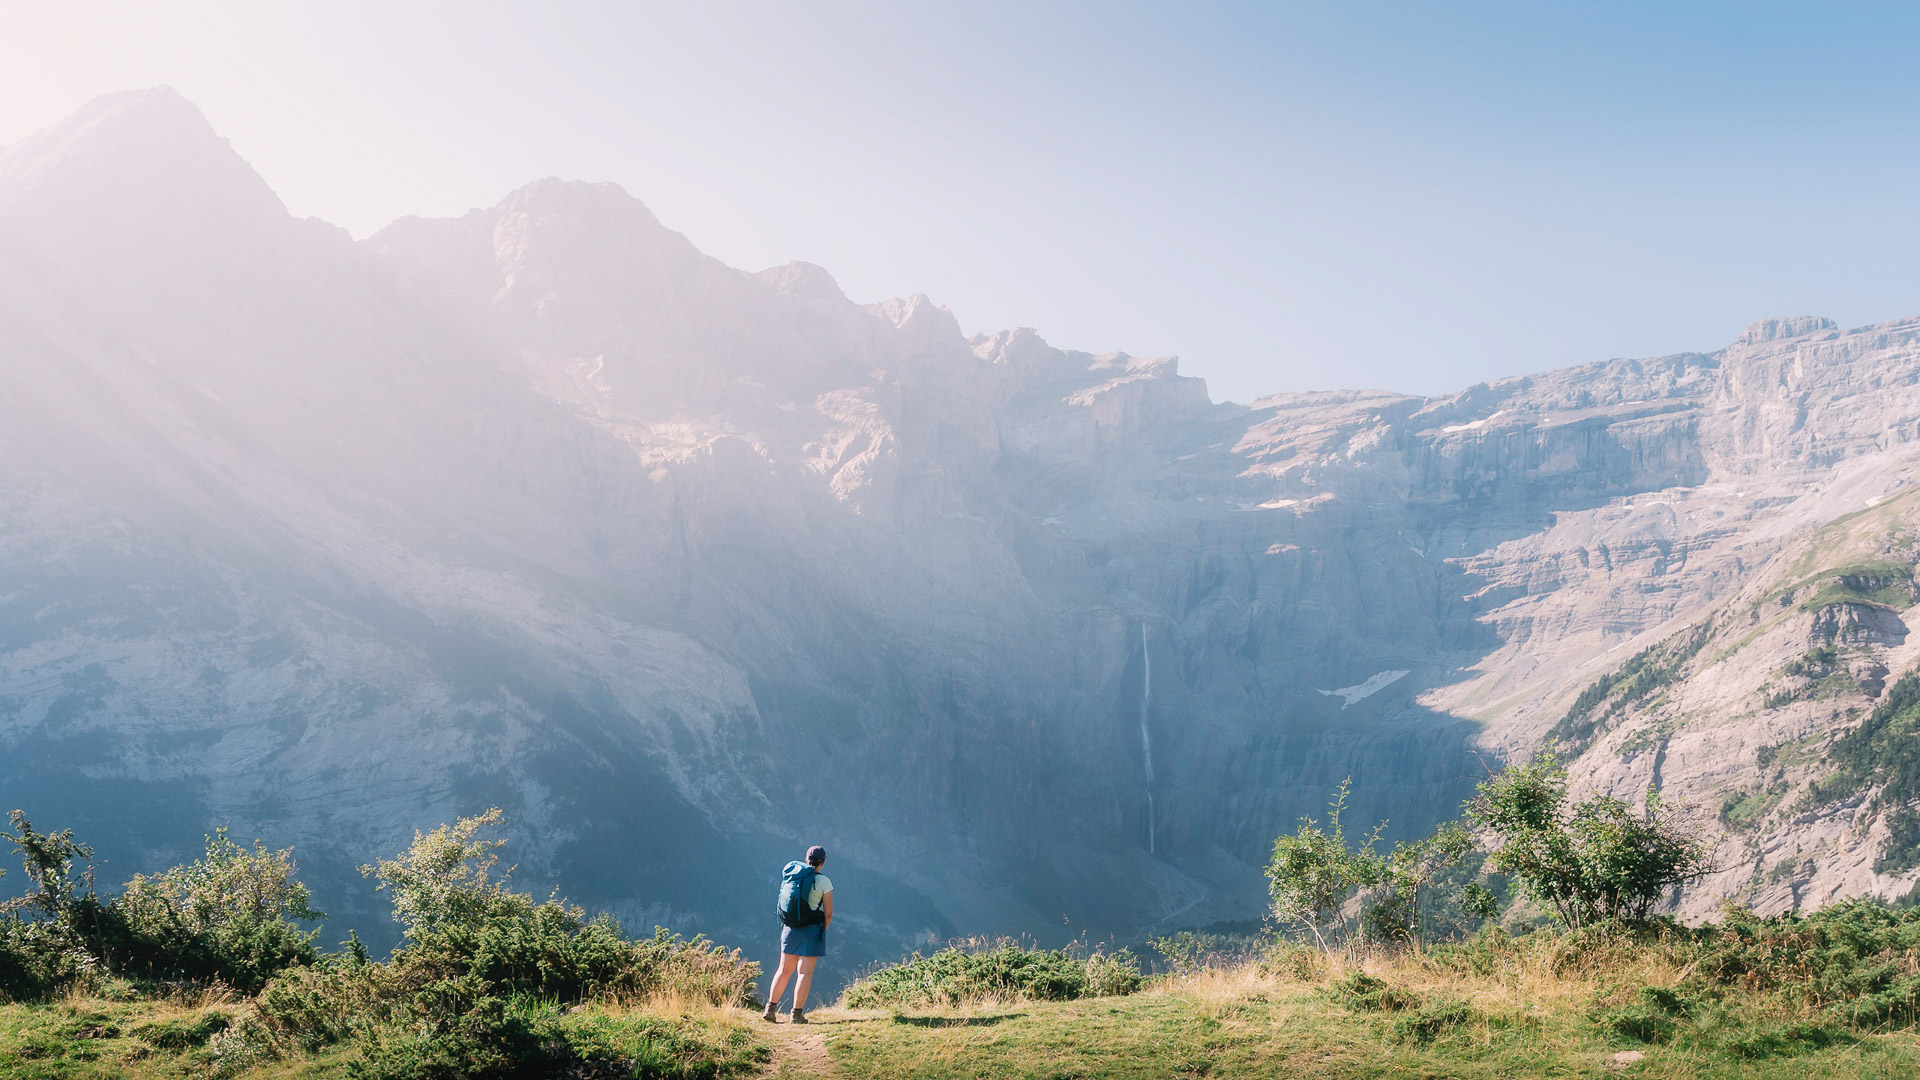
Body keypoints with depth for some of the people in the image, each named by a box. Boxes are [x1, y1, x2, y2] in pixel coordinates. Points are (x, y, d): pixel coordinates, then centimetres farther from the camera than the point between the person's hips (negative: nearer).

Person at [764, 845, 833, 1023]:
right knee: (805, 972, 0)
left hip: (790, 928, 5)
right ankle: (797, 1013, -1)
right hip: (812, 929, -5)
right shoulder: (824, 882, -9)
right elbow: (828, 914, -7)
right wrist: (821, 930, 10)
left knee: (785, 969, 15)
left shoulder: (792, 876, 4)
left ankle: (771, 1007, 12)